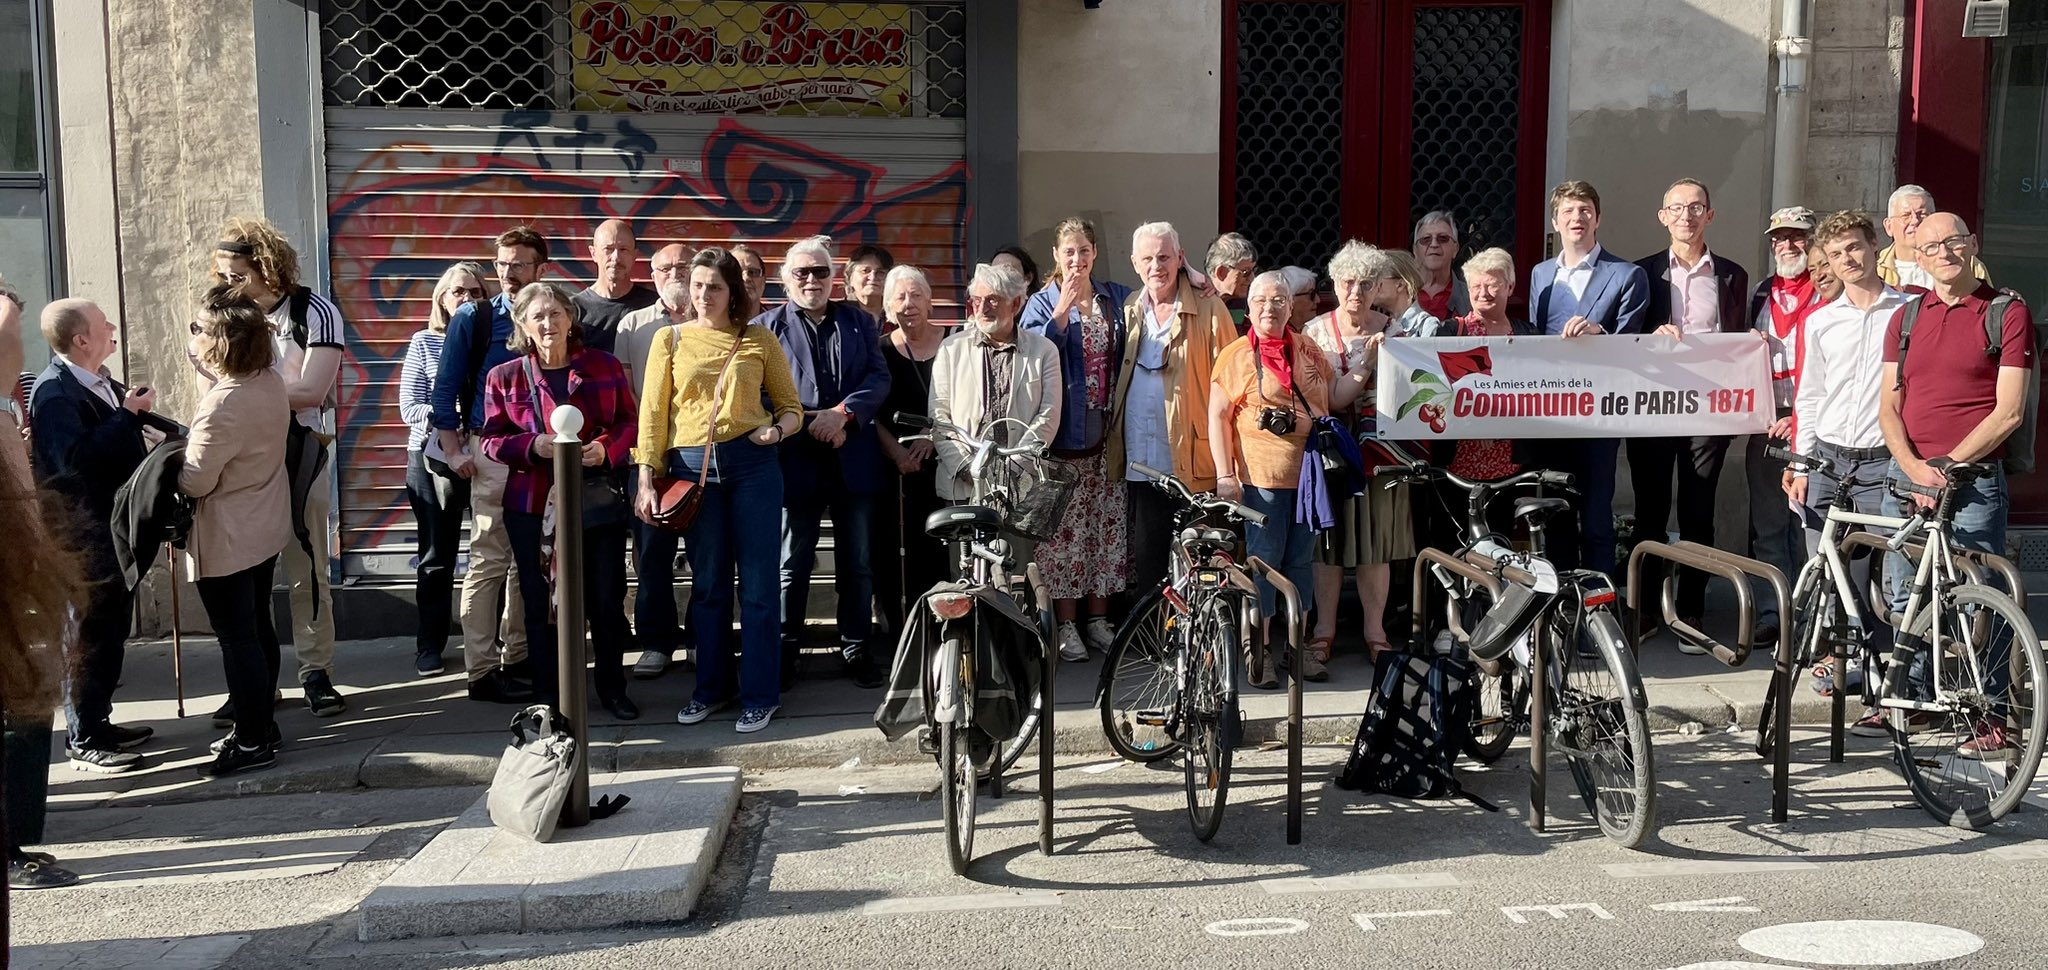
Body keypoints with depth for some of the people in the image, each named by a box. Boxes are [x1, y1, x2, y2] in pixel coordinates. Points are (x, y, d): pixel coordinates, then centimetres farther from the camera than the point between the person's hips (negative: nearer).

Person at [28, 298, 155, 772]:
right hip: (84, 535, -9)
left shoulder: (101, 381, 8)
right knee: (89, 636, -2)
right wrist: (128, 414, -28)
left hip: (116, 529, 9)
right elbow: (76, 458, -32)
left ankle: (99, 720, 29)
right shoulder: (55, 391, -18)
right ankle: (84, 741, 7)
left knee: (112, 632, 17)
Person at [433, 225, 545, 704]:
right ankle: (482, 671, 0)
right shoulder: (473, 319, 0)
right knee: (489, 561, -5)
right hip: (492, 452, -4)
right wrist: (454, 450, -6)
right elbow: (445, 389, 0)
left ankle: (518, 657, 21)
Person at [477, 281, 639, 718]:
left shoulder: (605, 366, 3)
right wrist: (533, 446, -16)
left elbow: (629, 420, 8)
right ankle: (548, 695, 18)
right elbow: (491, 439, 3)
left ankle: (612, 688, 22)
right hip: (532, 505, 0)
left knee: (607, 599, 5)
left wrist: (607, 447, -12)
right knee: (541, 602, 5)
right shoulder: (504, 377, 2)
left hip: (598, 501, 1)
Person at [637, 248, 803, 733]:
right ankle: (712, 685, 24)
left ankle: (760, 693, 11)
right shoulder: (671, 339, 8)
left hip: (752, 463, -1)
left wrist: (778, 429, -13)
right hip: (692, 467, 1)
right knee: (707, 584, 10)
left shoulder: (760, 341, 6)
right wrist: (646, 480, -1)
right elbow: (653, 413, 6)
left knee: (757, 584, 1)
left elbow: (790, 407, 10)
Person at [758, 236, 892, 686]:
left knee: (857, 561, 10)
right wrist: (810, 425, -14)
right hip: (796, 459, -2)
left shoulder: (859, 321, 12)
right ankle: (785, 650, 16)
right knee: (792, 564, 6)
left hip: (854, 459, 3)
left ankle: (856, 647, 21)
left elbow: (879, 377, 1)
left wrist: (843, 413, -15)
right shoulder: (767, 325, 4)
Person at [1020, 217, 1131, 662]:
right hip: (1064, 433, -3)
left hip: (1106, 430, 3)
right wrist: (1063, 308, -18)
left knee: (1106, 524, 6)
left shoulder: (1118, 298, 13)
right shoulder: (1043, 304, 3)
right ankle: (1066, 624, 4)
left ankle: (1098, 617, 17)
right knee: (1064, 527, -3)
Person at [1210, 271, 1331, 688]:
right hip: (1261, 475, -4)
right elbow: (1218, 417, -6)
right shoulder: (1235, 355, -2)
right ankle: (1260, 652, 4)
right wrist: (1225, 475, -12)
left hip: (1308, 472, 4)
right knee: (1263, 560, -3)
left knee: (1301, 561, 10)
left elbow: (1331, 402, 24)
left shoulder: (1308, 351, 12)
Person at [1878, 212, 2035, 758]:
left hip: (1972, 480, -5)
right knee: (1904, 598, 10)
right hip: (1906, 475, 5)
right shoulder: (1906, 318, 13)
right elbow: (1889, 406, 8)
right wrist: (1914, 467, -9)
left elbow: (2007, 413, -7)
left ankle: (1996, 718, 2)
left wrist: (1947, 466, -13)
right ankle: (1913, 696, 23)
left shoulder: (2007, 313, -1)